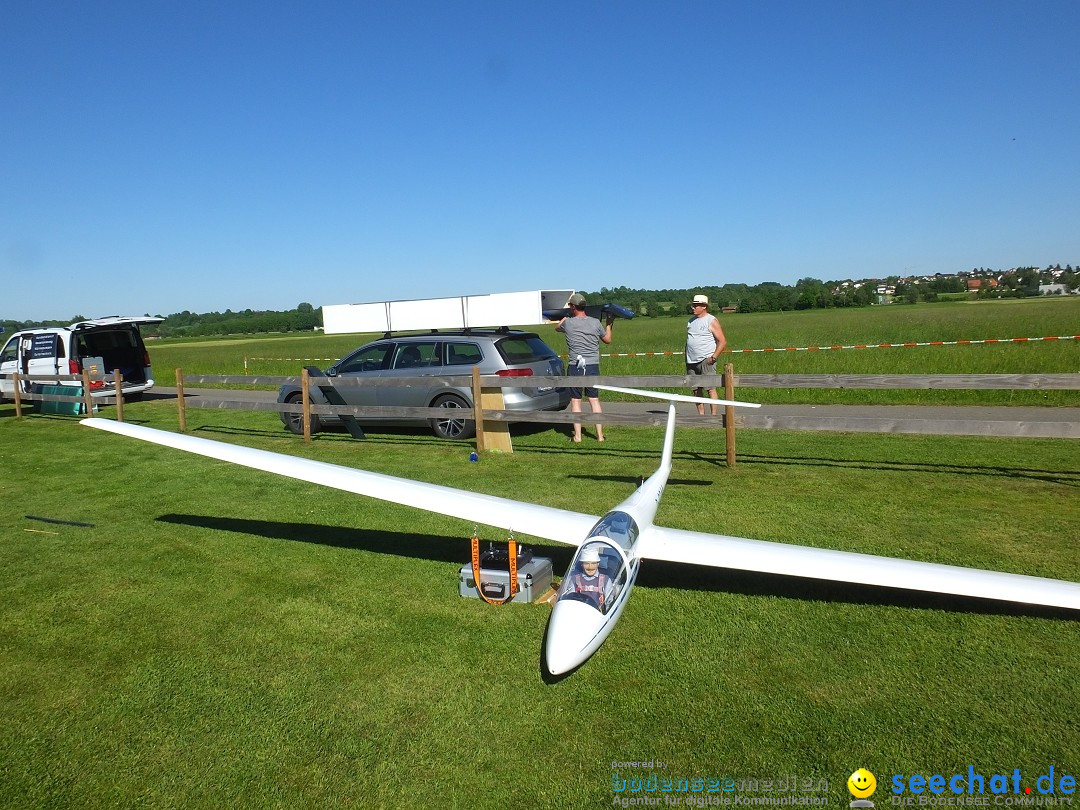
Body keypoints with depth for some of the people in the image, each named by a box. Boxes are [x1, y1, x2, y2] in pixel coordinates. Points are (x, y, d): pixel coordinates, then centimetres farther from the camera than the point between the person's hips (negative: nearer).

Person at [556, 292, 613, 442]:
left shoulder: (568, 323, -4)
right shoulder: (595, 322, 0)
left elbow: (557, 328, 21)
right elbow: (608, 340, 15)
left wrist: (566, 316, 38)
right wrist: (609, 323, 30)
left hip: (575, 367, -2)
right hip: (593, 366, 2)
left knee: (575, 401, 5)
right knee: (594, 400, 8)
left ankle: (577, 436, 6)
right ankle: (600, 435, 9)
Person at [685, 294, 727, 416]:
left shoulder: (711, 321, -2)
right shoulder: (691, 320, 16)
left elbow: (723, 341, -5)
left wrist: (713, 357, -14)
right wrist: (686, 358, 14)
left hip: (706, 361, -6)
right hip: (691, 362, 6)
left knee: (711, 388, -10)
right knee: (696, 390, 5)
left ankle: (714, 415, -8)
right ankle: (701, 415, 10)